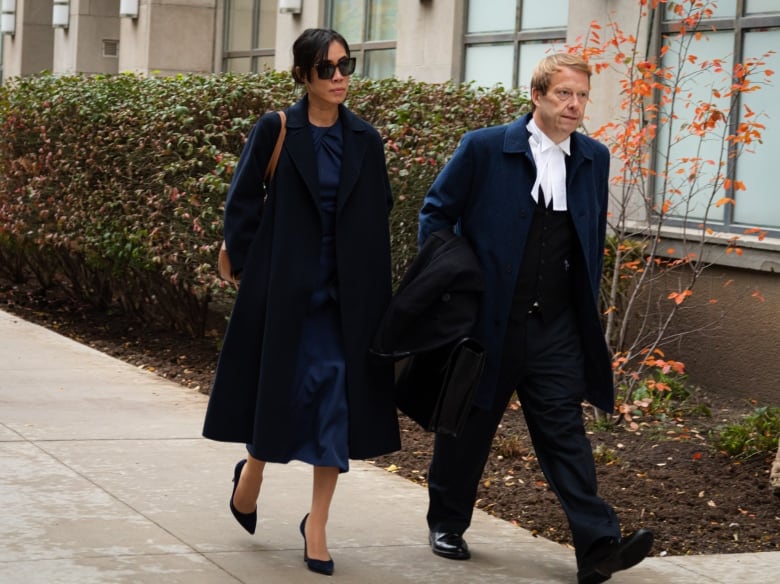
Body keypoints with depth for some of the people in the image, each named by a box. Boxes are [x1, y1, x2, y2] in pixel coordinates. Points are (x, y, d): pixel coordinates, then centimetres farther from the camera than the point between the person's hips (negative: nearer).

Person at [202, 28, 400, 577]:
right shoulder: (276, 131, -5)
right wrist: (251, 269, -3)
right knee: (282, 385, 3)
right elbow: (242, 202, -1)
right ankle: (252, 473, 34)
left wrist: (368, 282, 5)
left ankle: (317, 524, 8)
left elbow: (377, 216, 11)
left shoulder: (365, 140, 4)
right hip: (285, 286, -2)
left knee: (337, 395, -1)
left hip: (345, 293, 3)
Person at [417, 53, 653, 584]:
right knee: (469, 427, 10)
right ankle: (447, 525, 28)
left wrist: (588, 309, 14)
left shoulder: (594, 159, 7)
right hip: (488, 319, -2)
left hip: (557, 327, 3)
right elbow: (436, 213, 0)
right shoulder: (484, 148, -6)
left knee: (566, 430, -3)